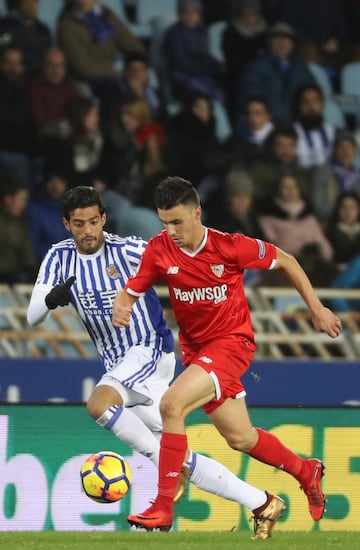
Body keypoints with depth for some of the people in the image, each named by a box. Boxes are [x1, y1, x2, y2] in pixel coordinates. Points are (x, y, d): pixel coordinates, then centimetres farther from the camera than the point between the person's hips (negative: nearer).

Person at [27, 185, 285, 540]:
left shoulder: (128, 250, -13)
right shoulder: (60, 258, 1)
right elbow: (32, 317, -5)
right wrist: (52, 298, -25)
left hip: (150, 352, -6)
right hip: (117, 364, 6)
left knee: (98, 404, -31)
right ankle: (261, 504, 9)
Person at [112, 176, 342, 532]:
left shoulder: (230, 246, -17)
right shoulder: (159, 249, -8)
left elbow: (285, 261, -3)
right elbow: (130, 292, 1)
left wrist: (316, 309, 0)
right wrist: (121, 309, -24)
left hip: (232, 342, -5)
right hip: (195, 349, 5)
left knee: (171, 404, -26)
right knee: (240, 439, 13)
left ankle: (163, 506, -21)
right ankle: (306, 472, 41)